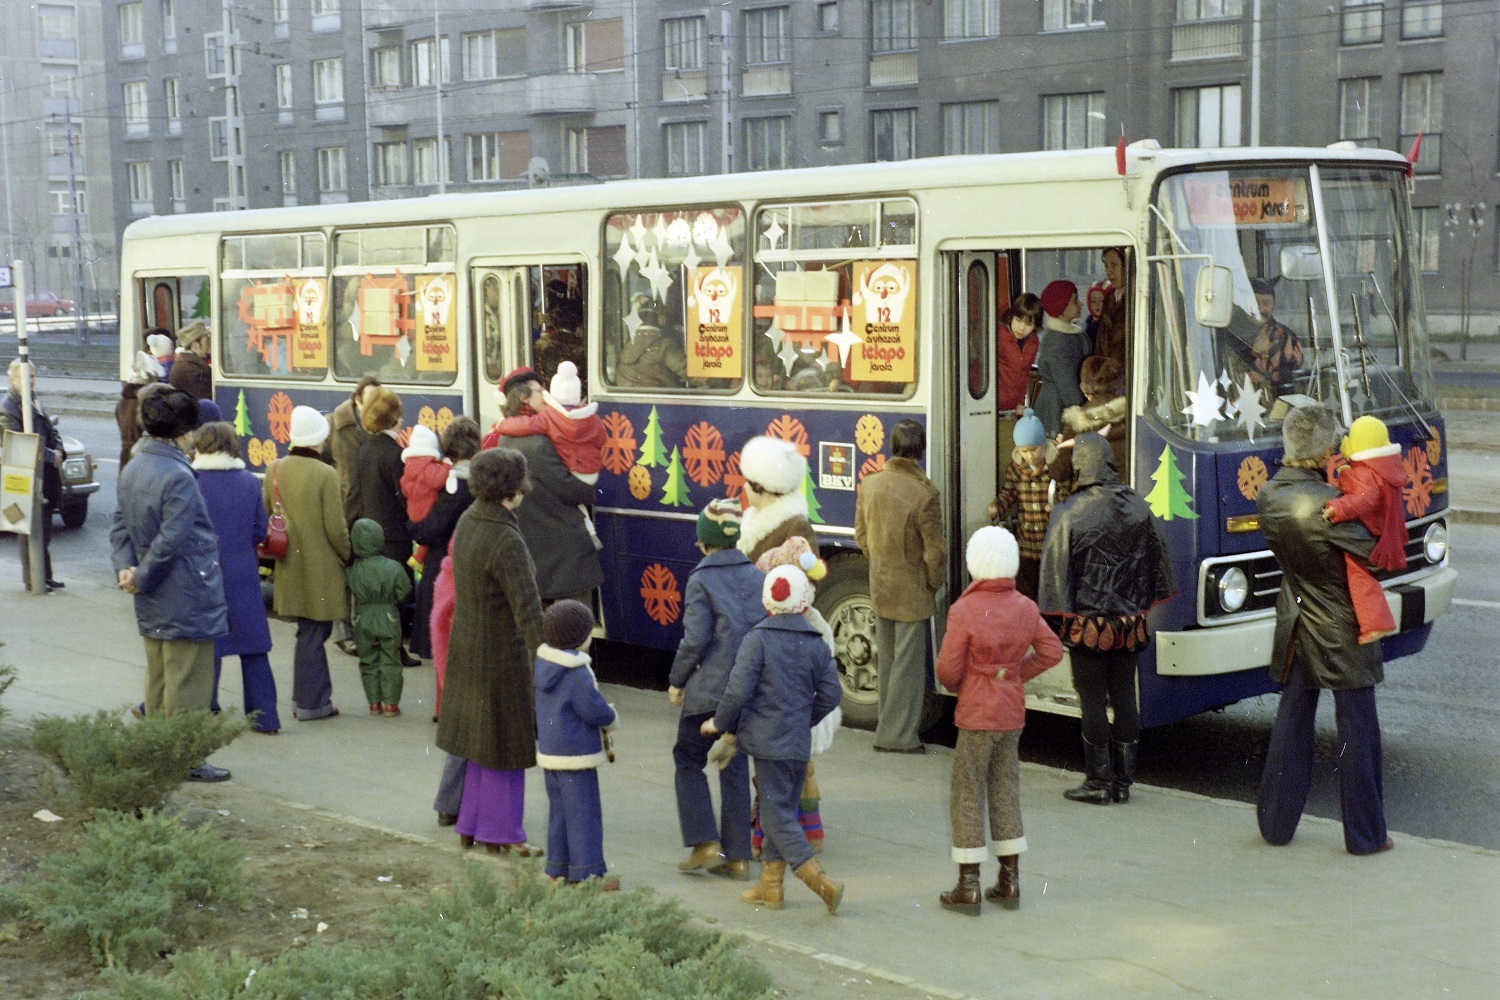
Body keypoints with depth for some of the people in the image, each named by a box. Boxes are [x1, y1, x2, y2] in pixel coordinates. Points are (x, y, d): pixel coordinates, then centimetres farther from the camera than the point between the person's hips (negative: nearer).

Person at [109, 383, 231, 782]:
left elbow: (121, 525, 8)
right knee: (188, 682, 1)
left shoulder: (132, 470, 7)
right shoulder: (178, 477, -21)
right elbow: (171, 540, -22)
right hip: (187, 598, -9)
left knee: (159, 679, 18)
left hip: (153, 603, 9)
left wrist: (125, 567, -4)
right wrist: (142, 579, -10)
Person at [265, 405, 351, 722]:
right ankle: (310, 703, 9)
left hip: (289, 565, 6)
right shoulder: (325, 474, -16)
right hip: (319, 566, -6)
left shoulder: (275, 470, 1)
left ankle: (310, 696, 24)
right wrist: (347, 557, 2)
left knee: (310, 632, 17)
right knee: (313, 633, 2)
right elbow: (336, 528, -14)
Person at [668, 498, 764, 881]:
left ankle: (705, 843, 3)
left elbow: (696, 638, -13)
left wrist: (676, 681, -1)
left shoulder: (702, 579, -8)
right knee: (735, 766, 12)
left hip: (709, 689, -5)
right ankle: (737, 856, 12)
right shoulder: (758, 576, 6)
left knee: (688, 758, 12)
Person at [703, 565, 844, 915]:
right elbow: (831, 695, 5)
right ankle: (770, 886, 22)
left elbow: (738, 690, -16)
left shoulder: (758, 639, -11)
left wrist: (720, 723, 1)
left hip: (768, 741, -5)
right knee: (782, 811, 16)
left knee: (777, 815, -2)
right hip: (800, 742, 5)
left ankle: (822, 882, -14)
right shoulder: (816, 644, 4)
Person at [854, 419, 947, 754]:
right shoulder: (925, 493, -21)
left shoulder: (870, 484, -3)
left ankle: (889, 725, 27)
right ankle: (898, 735, 9)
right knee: (908, 663, 4)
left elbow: (861, 534, 7)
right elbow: (934, 550, -16)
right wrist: (935, 583, 1)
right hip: (911, 591, -6)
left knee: (886, 659, 17)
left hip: (879, 586, 6)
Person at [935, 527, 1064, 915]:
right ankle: (1010, 882, 20)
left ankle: (968, 888, 6)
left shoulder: (964, 611, -18)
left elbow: (948, 669, -15)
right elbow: (1051, 651, 8)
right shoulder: (1025, 608, -1)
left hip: (976, 715, -5)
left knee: (967, 797, 4)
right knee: (1006, 793, 15)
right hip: (1013, 713, 6)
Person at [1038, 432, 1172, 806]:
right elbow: (1156, 559, 9)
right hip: (1129, 622, 4)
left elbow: (1056, 569, -12)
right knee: (1125, 698, 11)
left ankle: (1098, 782, 8)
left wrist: (1054, 617, -4)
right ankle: (1123, 781, 17)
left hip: (1087, 624, -4)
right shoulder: (1138, 508, 0)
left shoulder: (1069, 513, -14)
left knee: (1093, 701, 3)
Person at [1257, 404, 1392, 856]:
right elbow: (1376, 556, -20)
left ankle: (1275, 823, 22)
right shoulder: (1327, 503, -25)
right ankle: (1365, 834, 15)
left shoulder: (1268, 497, -6)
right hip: (1342, 632, -6)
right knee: (1357, 731, 6)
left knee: (1290, 725, 16)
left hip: (1295, 630, 6)